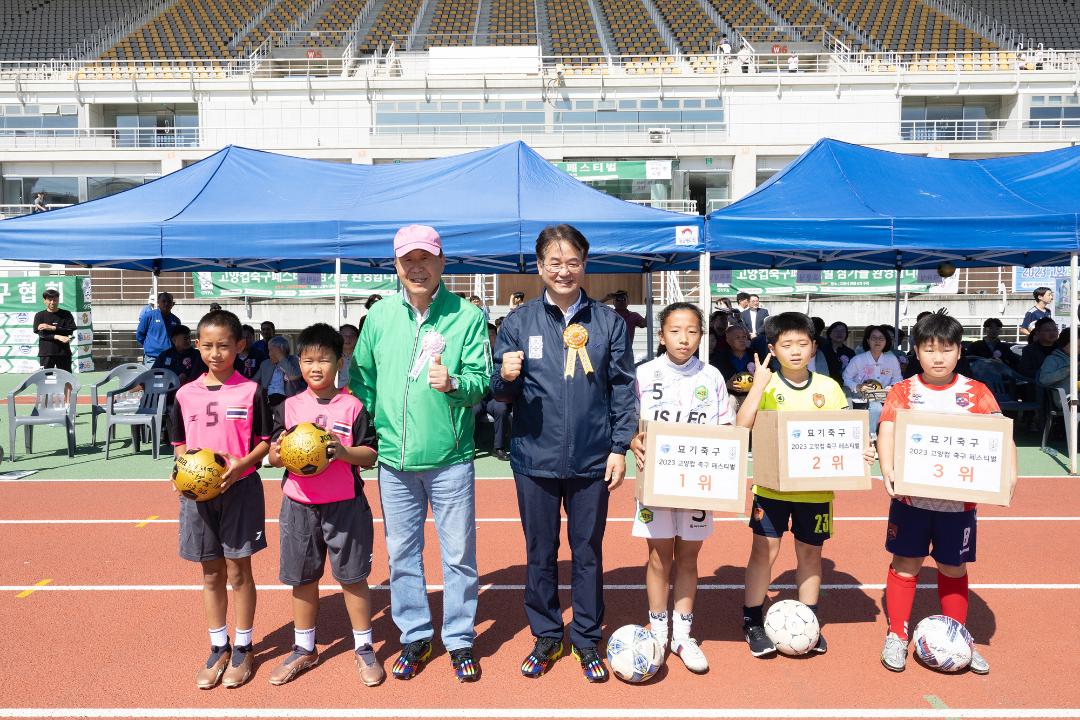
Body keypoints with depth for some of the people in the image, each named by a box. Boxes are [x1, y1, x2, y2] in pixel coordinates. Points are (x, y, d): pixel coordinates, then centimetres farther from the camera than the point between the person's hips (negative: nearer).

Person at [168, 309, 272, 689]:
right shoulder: (185, 395, 2)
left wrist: (241, 464, -19)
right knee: (211, 574, 13)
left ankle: (242, 649, 21)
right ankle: (218, 648, 28)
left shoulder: (250, 391, -6)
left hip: (240, 490, -3)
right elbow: (180, 444, 11)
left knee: (238, 572, 6)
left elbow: (265, 441, -3)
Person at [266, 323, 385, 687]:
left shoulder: (353, 406, -4)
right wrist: (280, 451, -18)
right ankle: (304, 649, 31)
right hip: (299, 506, 3)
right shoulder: (289, 407, 4)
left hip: (345, 505, -2)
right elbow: (273, 457, 5)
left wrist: (343, 451, -23)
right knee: (303, 578, 13)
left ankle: (364, 648, 22)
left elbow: (370, 455, -5)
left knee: (352, 576, 6)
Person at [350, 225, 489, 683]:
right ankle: (414, 637, 31)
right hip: (394, 458, 3)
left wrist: (454, 383, -29)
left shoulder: (468, 315, -5)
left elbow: (483, 379, -9)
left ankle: (459, 640, 25)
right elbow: (362, 378, 11)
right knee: (401, 553, 14)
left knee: (458, 554, 7)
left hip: (450, 459, -3)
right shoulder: (379, 315, 5)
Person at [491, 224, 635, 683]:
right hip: (534, 458, 1)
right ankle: (546, 636, 30)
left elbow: (623, 389, 3)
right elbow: (501, 393, 2)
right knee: (540, 552, 13)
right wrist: (505, 377, -20)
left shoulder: (609, 322, 1)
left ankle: (587, 640, 28)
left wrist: (619, 447, -2)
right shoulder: (519, 321, 1)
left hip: (592, 459, 0)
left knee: (588, 551, 11)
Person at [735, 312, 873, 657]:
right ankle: (752, 621, 14)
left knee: (810, 552, 12)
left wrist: (859, 452, -12)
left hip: (815, 487, 2)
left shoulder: (828, 387, 3)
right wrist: (758, 385, -24)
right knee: (764, 550, -1)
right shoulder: (765, 385, -5)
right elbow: (741, 427, -17)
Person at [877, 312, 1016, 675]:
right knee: (906, 563, 6)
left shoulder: (976, 392, 2)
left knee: (954, 568, 14)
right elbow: (887, 431, -12)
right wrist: (887, 469, -29)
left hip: (959, 498, 1)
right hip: (911, 495, -1)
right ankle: (896, 636, 20)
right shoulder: (903, 391, -1)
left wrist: (1009, 469, -24)